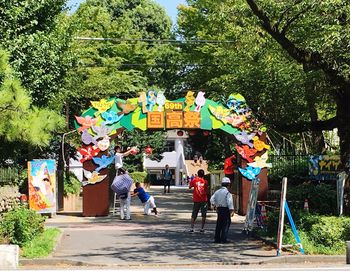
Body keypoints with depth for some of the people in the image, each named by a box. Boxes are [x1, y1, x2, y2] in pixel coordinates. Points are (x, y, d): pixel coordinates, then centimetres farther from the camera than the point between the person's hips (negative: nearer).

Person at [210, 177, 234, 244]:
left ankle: (217, 239, 15)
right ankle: (223, 239, -4)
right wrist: (231, 210, -15)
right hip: (226, 209, -7)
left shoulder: (217, 192, 8)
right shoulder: (227, 192, -13)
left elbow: (212, 200, 9)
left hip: (219, 209, 7)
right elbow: (229, 202, -18)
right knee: (226, 224, -1)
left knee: (219, 224, 13)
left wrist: (216, 206, 15)